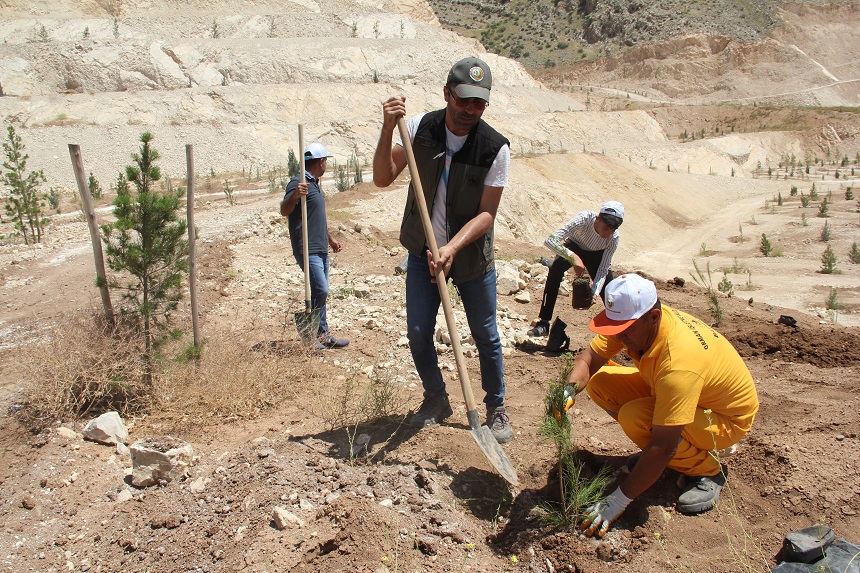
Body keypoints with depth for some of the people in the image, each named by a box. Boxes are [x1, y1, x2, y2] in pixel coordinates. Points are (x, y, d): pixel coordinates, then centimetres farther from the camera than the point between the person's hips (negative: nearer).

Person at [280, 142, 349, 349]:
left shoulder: (314, 184, 18)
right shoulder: (299, 183, -12)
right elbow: (284, 211, -25)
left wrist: (330, 239, 29)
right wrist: (294, 195, -44)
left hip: (321, 249, 10)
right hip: (307, 250, -10)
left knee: (320, 292, 12)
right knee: (320, 290, -14)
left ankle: (322, 335, 18)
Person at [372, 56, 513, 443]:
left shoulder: (495, 148, -17)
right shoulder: (420, 128, -9)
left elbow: (486, 213, -17)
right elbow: (383, 179, -12)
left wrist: (452, 248, -31)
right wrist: (388, 130, -25)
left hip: (472, 256, -2)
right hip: (423, 252, 2)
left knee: (485, 335, 8)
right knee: (418, 333, 4)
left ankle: (496, 408, 29)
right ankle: (436, 400, 30)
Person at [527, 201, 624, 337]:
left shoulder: (613, 238, -30)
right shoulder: (583, 219, -39)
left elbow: (603, 270, -26)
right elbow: (550, 240, -46)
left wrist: (594, 293, -43)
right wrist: (573, 257, -57)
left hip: (596, 255, 3)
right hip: (573, 248, -3)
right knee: (556, 268, -32)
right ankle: (543, 323, -29)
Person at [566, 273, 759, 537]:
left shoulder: (678, 363, -40)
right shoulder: (632, 320, -19)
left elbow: (664, 447, -38)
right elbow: (589, 357, -12)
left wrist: (619, 501, -33)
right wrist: (570, 386, -35)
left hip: (727, 417, -7)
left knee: (634, 417, -33)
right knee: (599, 382, -10)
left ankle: (706, 469, -7)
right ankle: (656, 455, 7)